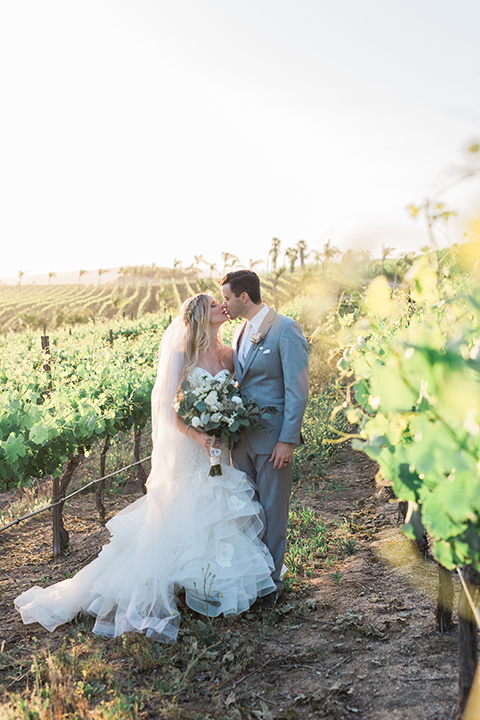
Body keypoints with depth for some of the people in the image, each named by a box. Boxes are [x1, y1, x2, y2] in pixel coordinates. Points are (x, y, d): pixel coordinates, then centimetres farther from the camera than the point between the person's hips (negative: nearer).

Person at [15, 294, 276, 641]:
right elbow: (165, 407, -12)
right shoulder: (182, 355, -9)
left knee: (220, 518, 9)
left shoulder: (228, 355, 5)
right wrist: (196, 435, -23)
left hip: (218, 449, 5)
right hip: (187, 450, -5)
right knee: (180, 519, 0)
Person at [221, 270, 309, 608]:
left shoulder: (286, 330, -13)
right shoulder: (241, 330, 11)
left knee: (272, 511, 6)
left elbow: (298, 391, -15)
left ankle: (272, 583, 20)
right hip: (242, 437, 7)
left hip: (272, 438, -7)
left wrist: (287, 440, -17)